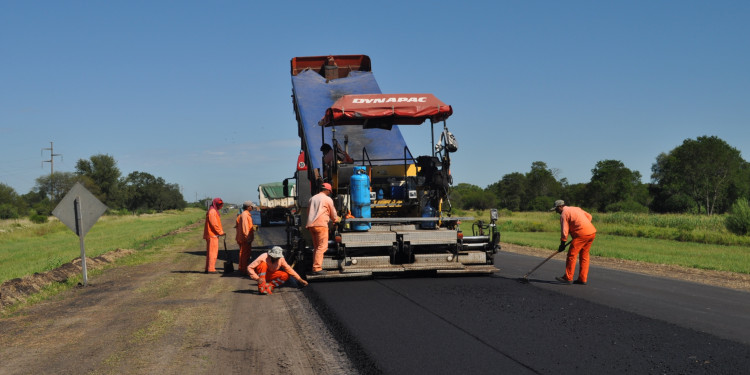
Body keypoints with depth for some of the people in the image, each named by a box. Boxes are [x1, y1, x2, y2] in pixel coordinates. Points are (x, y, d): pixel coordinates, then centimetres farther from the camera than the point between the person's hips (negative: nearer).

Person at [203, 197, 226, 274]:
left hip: (213, 235, 10)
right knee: (213, 251, -8)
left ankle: (208, 268, 16)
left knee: (210, 252, 12)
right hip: (212, 235, -10)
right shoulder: (212, 211, -13)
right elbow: (214, 224, -19)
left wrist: (221, 231, 10)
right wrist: (220, 232, -13)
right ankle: (211, 269, -8)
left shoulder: (214, 211, 19)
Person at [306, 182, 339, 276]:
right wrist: (336, 219, 33)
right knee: (322, 247, -7)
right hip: (321, 224, -7)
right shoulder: (328, 199, 3)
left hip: (311, 225, 7)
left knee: (316, 247, 14)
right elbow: (333, 215, 13)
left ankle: (315, 268, 12)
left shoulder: (312, 198, 20)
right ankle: (317, 268, -16)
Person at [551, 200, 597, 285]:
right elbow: (589, 216, 25)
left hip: (581, 234, -9)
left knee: (572, 255, -1)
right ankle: (583, 279, 14)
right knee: (584, 256, 13)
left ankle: (568, 278, 2)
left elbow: (564, 231, -5)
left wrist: (562, 244, 3)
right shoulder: (576, 208, 23)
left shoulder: (564, 214, -2)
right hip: (592, 232, 9)